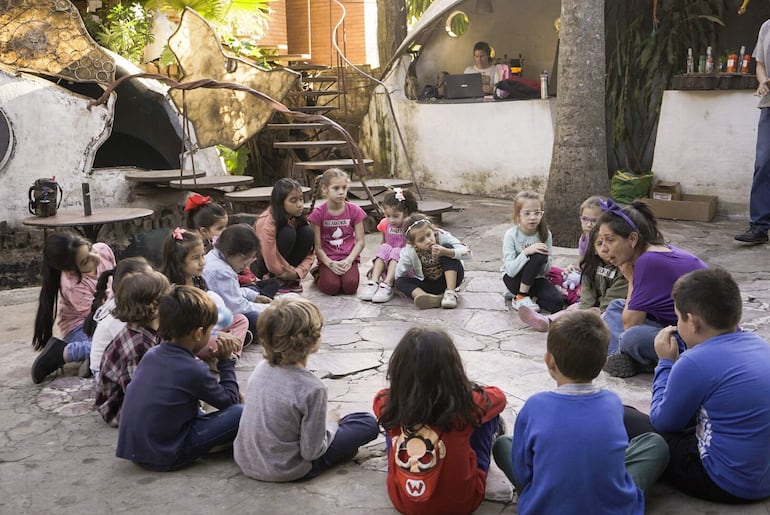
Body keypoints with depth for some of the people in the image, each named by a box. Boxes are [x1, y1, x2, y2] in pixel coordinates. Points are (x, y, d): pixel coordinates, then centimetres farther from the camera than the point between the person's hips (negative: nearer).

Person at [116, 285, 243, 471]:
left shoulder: (151, 355, 2)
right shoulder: (194, 371, -17)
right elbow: (230, 400, -2)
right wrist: (226, 361, 7)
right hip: (164, 459, -8)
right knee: (239, 412, -9)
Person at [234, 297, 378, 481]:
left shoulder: (261, 368, -6)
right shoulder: (312, 388, -26)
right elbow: (311, 451, -20)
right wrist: (330, 422, -1)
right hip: (282, 471, -7)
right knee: (368, 423, 1)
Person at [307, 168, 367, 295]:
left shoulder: (354, 211, 0)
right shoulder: (318, 214, -4)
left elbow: (360, 241, 0)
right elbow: (317, 246, -4)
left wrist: (348, 260, -14)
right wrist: (330, 263, -17)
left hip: (348, 257, 1)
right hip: (327, 259, -1)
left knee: (350, 286, -25)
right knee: (331, 287, -25)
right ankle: (320, 275, 9)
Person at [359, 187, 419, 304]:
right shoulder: (385, 224, 4)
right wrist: (376, 264, 15)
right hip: (387, 267, 4)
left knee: (397, 251, -29)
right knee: (384, 248, -22)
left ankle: (387, 285, -43)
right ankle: (373, 282, -35)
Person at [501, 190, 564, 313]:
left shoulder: (545, 234, -9)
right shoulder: (511, 235, -17)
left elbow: (544, 272, -6)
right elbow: (510, 270, -24)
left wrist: (545, 259, -28)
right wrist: (526, 252, -36)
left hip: (534, 278, 3)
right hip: (513, 278, -3)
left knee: (557, 303, -24)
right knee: (538, 256, -30)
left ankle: (526, 295, 1)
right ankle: (521, 297, -17)